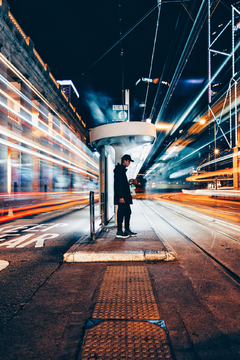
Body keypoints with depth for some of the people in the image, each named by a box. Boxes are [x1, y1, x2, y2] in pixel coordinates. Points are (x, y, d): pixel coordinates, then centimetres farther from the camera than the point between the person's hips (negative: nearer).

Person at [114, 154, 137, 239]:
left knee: (127, 212, 12)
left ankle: (127, 230, 20)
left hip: (125, 196, 10)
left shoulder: (122, 170, 20)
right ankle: (119, 232, 2)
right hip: (121, 196, -10)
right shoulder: (119, 169, -11)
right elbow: (118, 184, -18)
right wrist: (121, 197, -22)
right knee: (121, 212, -5)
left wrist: (129, 195, 21)